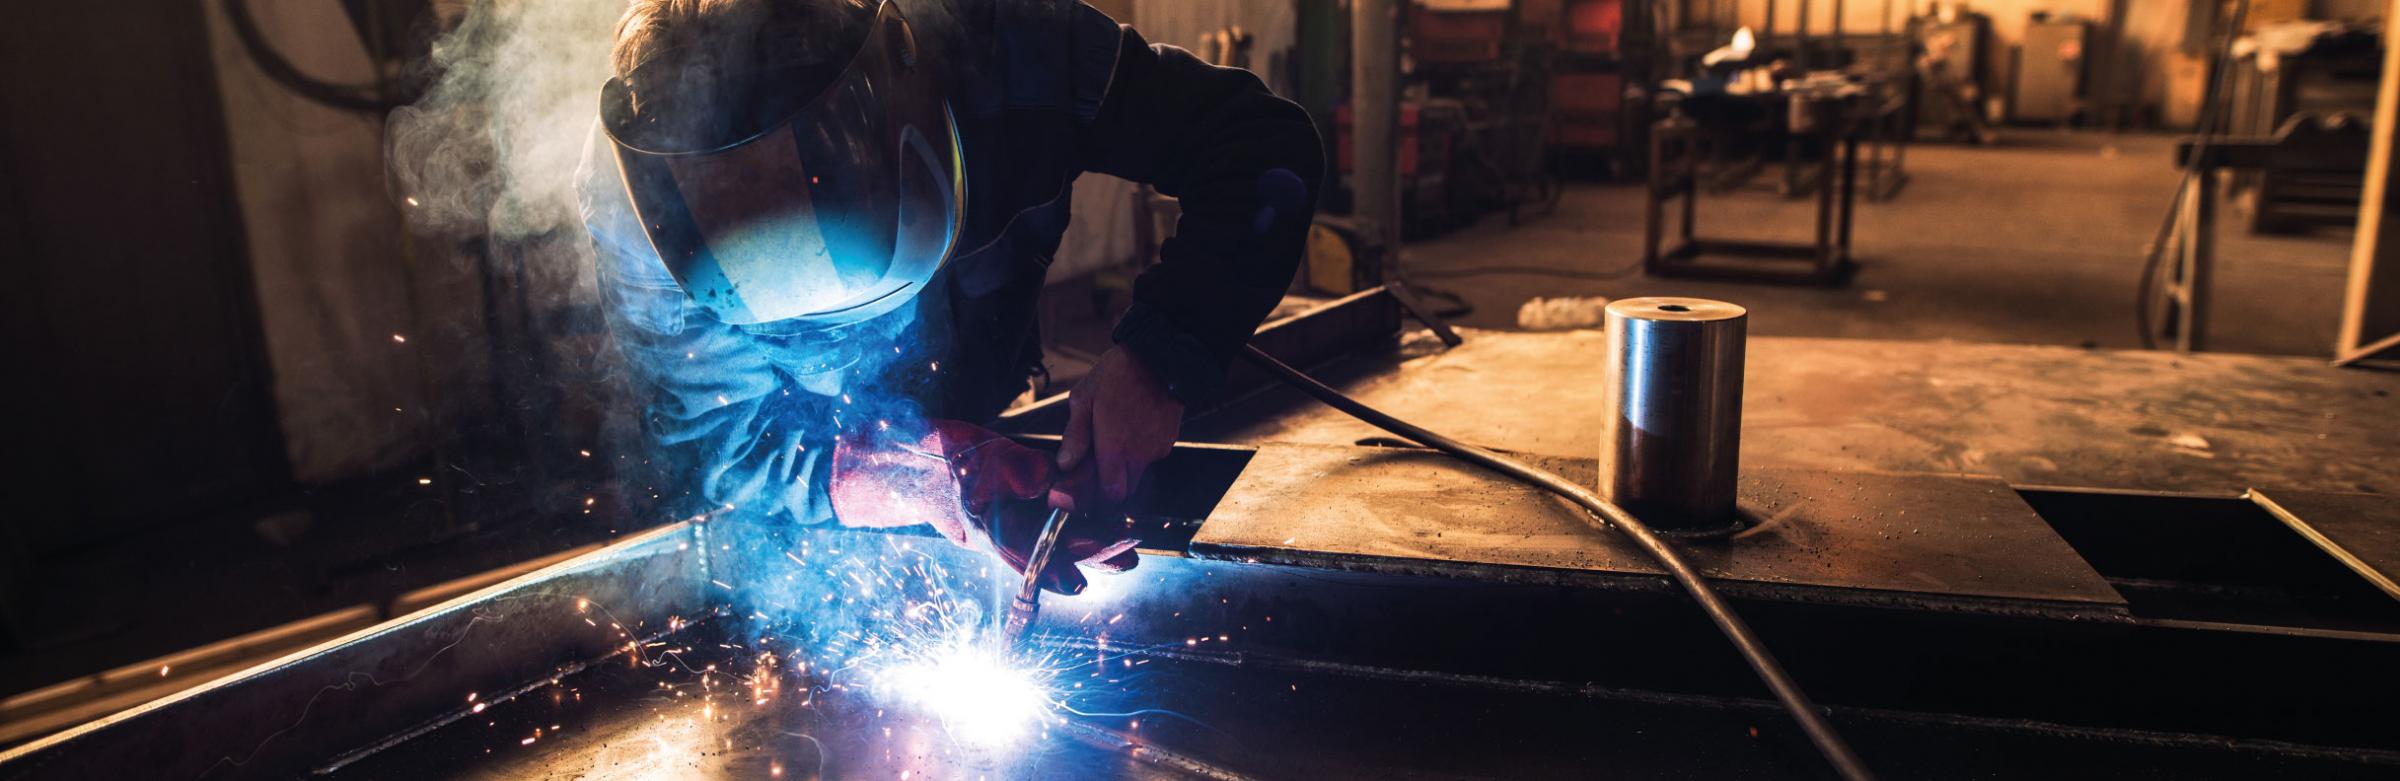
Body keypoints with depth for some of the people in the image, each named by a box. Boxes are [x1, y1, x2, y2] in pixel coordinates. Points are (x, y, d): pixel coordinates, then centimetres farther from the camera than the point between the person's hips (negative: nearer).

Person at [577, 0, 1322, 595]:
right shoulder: (630, 196, -33)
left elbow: (1261, 148, -27)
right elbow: (720, 447, -26)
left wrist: (1158, 355, -41)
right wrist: (938, 480, -44)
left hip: (983, 431, 1)